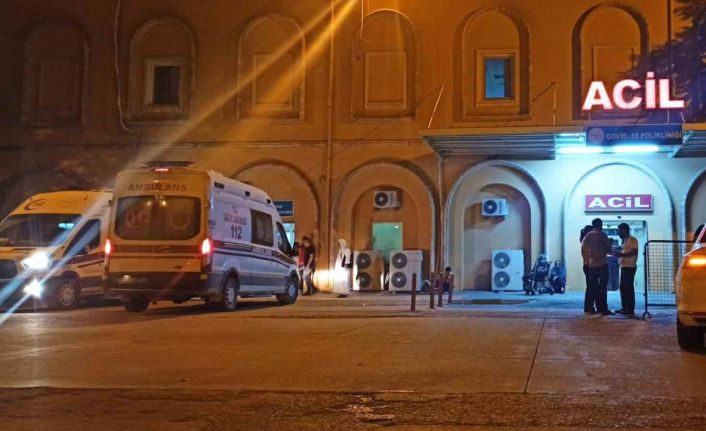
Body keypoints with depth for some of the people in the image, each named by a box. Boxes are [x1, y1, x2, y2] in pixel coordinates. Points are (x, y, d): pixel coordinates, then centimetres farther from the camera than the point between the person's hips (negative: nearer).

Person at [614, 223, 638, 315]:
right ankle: (625, 307, 14)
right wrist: (619, 253, 8)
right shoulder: (625, 240, 20)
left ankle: (630, 309, -8)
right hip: (624, 266, 9)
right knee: (623, 287, 9)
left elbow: (634, 251, -17)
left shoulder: (632, 239, -7)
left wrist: (622, 254, -18)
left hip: (630, 267, -9)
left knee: (628, 288, -9)